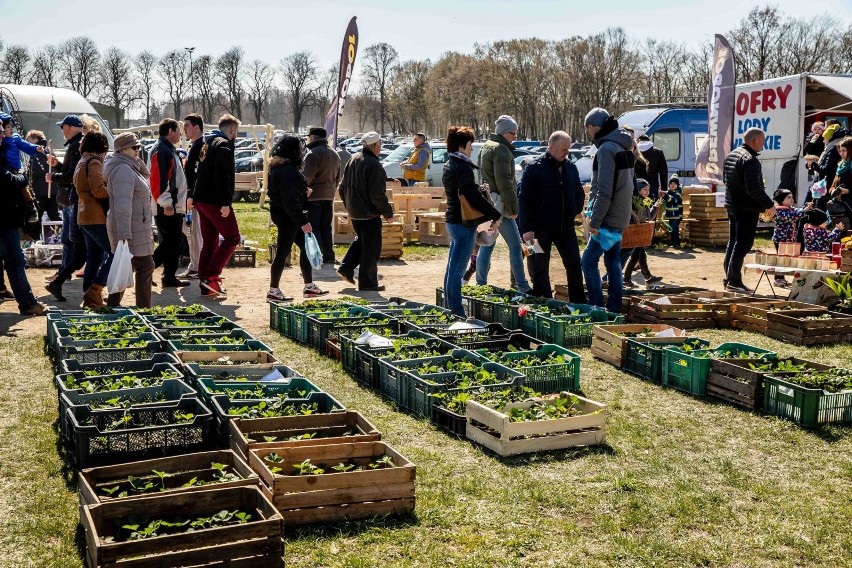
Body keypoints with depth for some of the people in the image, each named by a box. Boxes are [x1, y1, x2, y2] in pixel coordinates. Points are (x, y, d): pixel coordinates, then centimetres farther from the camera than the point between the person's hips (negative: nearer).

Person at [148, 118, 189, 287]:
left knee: (174, 243, 12)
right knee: (170, 243, -10)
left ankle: (170, 278, 17)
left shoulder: (169, 150, 20)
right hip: (166, 208, -10)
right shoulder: (160, 150, -13)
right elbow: (158, 180, -22)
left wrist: (178, 202, 21)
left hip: (174, 207, 10)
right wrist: (166, 203, -24)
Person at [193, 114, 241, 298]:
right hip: (215, 201, -9)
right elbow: (222, 176, -22)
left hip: (201, 200, 9)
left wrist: (193, 197, 24)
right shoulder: (224, 145, -12)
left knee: (209, 243, 12)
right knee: (232, 238, 0)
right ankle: (211, 277, -8)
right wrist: (225, 202, -24)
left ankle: (205, 286, 13)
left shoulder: (207, 143, 19)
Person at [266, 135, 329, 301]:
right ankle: (273, 291, 6)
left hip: (281, 212, 11)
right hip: (287, 215, -11)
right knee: (283, 252, -2)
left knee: (305, 246, 15)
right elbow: (290, 200, -24)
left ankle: (309, 286, 21)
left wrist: (303, 193, 10)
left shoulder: (279, 167, 12)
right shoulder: (288, 170, -21)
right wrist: (303, 221, -22)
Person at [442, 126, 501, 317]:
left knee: (452, 269, 15)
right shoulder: (463, 166, -16)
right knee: (456, 271, -6)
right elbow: (472, 195, -23)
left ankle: (450, 310, 24)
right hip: (464, 223, -10)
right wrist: (494, 214, -16)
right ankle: (457, 314, -2)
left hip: (453, 220, 10)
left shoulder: (450, 165, 14)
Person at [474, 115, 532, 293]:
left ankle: (480, 285, 14)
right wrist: (513, 207, -16)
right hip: (499, 205, -10)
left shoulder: (487, 147, 16)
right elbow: (504, 183, -20)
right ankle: (522, 287, 1)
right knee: (515, 246, -3)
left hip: (486, 204, 10)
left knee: (486, 246, 12)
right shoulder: (501, 150, -14)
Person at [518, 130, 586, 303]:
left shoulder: (571, 167, 7)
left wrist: (576, 210, 3)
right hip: (541, 229, -5)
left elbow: (579, 192, 21)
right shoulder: (534, 168, -9)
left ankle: (579, 305, 18)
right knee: (539, 270, 3)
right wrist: (527, 228, -17)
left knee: (574, 266, 7)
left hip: (566, 228, 5)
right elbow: (523, 198, -11)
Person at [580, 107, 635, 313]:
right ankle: (614, 309, 18)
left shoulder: (606, 149, -16)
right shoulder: (623, 147, 14)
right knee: (613, 263, 13)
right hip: (620, 217, 10)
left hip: (608, 219, -10)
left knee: (589, 262, -5)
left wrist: (595, 221, -18)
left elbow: (604, 191, -22)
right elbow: (631, 184, 19)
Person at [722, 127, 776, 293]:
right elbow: (754, 188, -25)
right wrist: (769, 205, -14)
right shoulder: (750, 160, -19)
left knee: (733, 243, 15)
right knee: (743, 245, -5)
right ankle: (734, 281, -5)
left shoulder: (731, 155, 12)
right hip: (747, 209, -10)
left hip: (732, 205, 10)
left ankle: (729, 278, 20)